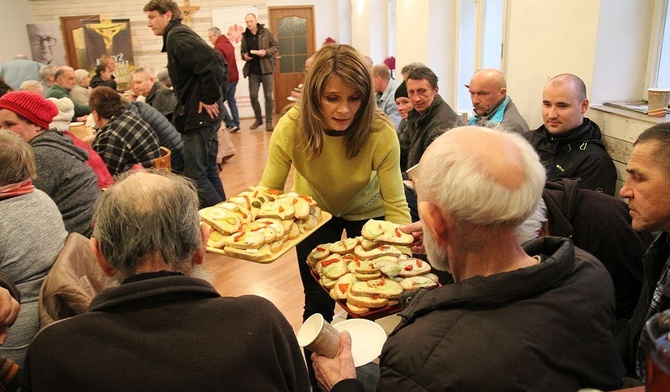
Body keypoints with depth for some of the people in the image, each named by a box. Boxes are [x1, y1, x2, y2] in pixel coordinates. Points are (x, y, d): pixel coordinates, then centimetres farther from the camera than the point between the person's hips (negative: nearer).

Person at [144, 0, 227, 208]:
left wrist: (209, 98, -19)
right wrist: (216, 96, 13)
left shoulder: (176, 36, -12)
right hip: (203, 115, 10)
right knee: (208, 171, 15)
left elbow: (212, 61, -26)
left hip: (199, 115, -10)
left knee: (194, 176, -7)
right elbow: (215, 62, 21)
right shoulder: (181, 35, 18)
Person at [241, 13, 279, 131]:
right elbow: (243, 51, 19)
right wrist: (244, 56, -4)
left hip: (266, 69, -3)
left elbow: (276, 47, -1)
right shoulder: (245, 36, 8)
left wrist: (266, 52, -17)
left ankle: (269, 121, 10)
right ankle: (258, 119, 21)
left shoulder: (266, 32, -2)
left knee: (268, 96, 1)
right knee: (253, 96, 3)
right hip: (252, 71, 3)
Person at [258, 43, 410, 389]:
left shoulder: (381, 133, -33)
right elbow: (268, 190, -22)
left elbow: (395, 204, -27)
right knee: (318, 304, 6)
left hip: (366, 212, 0)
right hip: (314, 211, 1)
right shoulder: (291, 128, -30)